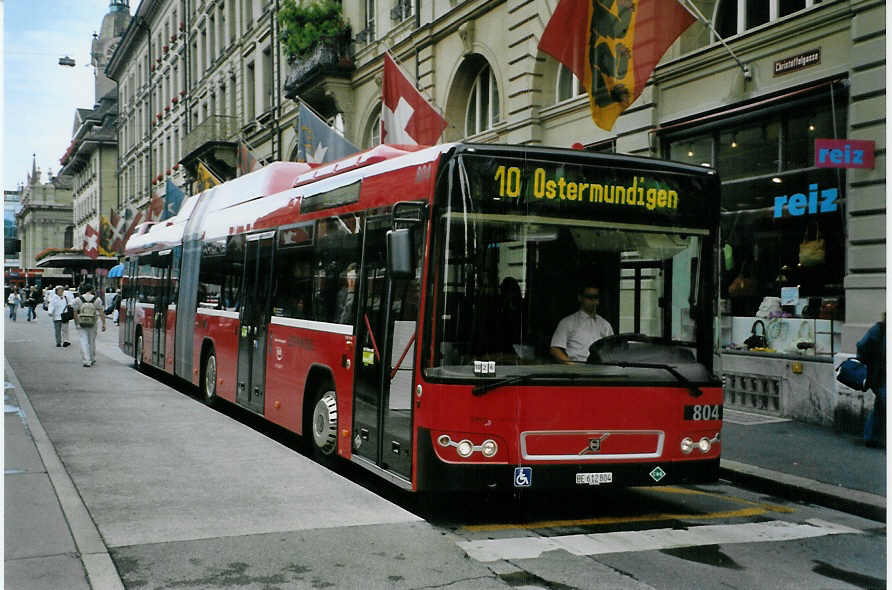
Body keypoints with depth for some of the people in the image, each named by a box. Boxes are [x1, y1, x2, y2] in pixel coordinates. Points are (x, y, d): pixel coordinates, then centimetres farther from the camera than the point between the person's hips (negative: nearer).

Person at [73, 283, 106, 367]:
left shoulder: (78, 300, -2)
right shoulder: (97, 300, -2)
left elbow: (75, 313, 0)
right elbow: (101, 313, -7)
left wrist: (76, 323, 9)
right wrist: (103, 324, -6)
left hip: (82, 323, -1)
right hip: (92, 324, 1)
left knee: (84, 342, 0)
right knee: (92, 341, 16)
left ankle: (86, 361, -10)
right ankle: (92, 359, 28)